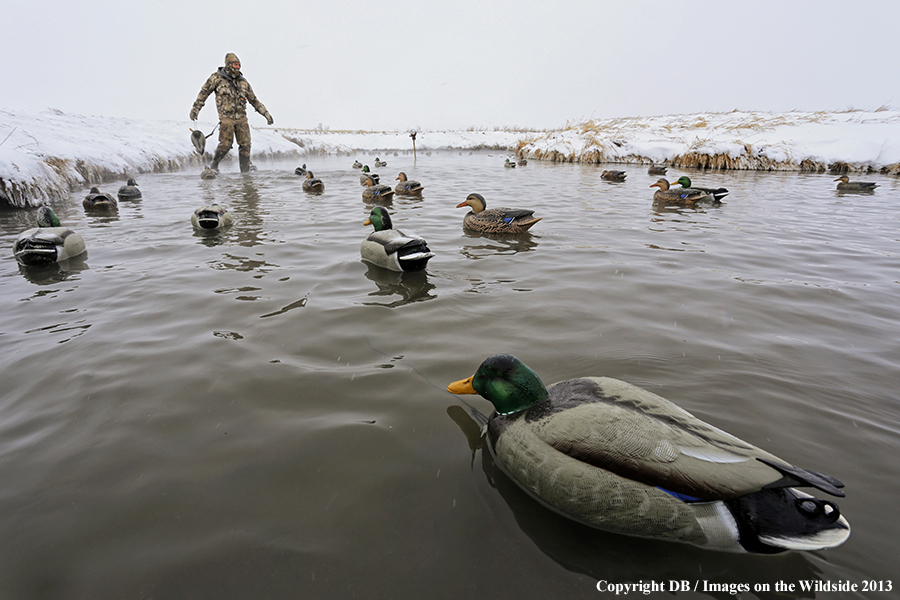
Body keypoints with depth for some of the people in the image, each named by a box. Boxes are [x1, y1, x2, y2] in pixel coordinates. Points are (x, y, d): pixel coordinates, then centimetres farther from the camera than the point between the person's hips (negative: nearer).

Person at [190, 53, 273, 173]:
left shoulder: (243, 81, 13)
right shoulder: (217, 77, 2)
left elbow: (254, 100, 20)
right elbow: (204, 92, 7)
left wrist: (266, 113, 14)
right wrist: (195, 108, 3)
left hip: (242, 119, 4)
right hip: (226, 118, -4)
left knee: (245, 145, -3)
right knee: (225, 145, -9)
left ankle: (245, 170, 6)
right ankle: (213, 166, 13)